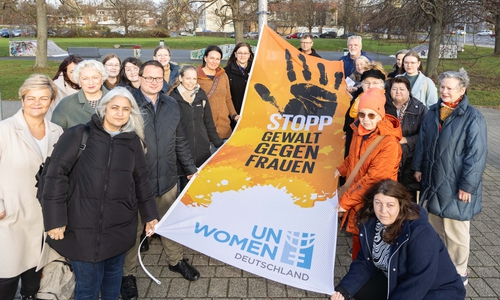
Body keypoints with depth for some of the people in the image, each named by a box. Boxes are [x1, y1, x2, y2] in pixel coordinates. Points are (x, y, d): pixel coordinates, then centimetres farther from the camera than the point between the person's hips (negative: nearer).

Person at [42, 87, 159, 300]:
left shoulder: (133, 141, 7)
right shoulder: (78, 135, -7)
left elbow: (141, 180, 12)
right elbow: (56, 176, -9)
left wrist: (149, 215, 12)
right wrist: (55, 219, -11)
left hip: (119, 226, 4)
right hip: (83, 226, -3)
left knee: (113, 275, 18)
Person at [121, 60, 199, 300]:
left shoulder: (171, 105, 5)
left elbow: (181, 142, 13)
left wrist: (191, 169, 16)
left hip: (167, 179, 5)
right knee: (133, 228, 11)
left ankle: (176, 260, 44)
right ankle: (128, 274, 31)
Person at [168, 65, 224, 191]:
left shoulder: (201, 95, 8)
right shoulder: (173, 97, -5)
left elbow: (209, 123, 14)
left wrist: (219, 143, 12)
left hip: (202, 148, 4)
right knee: (185, 182, 4)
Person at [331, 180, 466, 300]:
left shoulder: (421, 233, -32)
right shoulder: (369, 223, -11)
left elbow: (418, 284, -29)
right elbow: (365, 262, -6)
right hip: (396, 281, 7)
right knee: (358, 289, -6)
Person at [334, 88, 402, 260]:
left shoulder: (389, 143, -22)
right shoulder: (359, 131, 1)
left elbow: (374, 179, -23)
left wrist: (345, 201, -18)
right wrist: (341, 170, 5)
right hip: (357, 201, 7)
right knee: (358, 248, 18)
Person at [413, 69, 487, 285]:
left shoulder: (473, 118, -15)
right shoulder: (433, 112, 6)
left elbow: (477, 155, -17)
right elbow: (422, 142, 14)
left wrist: (467, 185, -17)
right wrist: (418, 167, 12)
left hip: (455, 187, -6)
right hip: (432, 183, 6)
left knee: (456, 232, 6)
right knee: (434, 227, 19)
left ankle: (458, 274, 26)